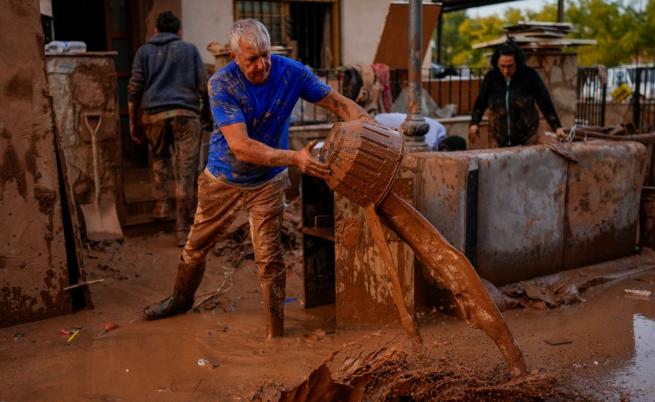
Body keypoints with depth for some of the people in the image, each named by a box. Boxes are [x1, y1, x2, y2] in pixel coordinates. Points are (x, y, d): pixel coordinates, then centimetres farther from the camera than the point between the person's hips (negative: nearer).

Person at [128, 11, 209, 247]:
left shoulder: (144, 51, 15)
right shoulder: (189, 49, 14)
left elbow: (134, 89, 6)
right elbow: (204, 86, 5)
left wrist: (133, 123, 11)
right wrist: (210, 114, 15)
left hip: (154, 113, 1)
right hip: (186, 113, -1)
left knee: (159, 159, 27)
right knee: (186, 172, -1)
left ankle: (161, 206, 21)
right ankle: (183, 230, -1)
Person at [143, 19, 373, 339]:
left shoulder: (291, 72, -19)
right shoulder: (222, 84, -27)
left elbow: (338, 103, -11)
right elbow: (241, 146, -36)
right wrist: (295, 158, -45)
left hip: (268, 183, 0)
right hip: (223, 180, 0)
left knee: (269, 258, -3)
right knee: (196, 246, 18)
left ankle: (275, 334, 13)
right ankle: (181, 299, 47)